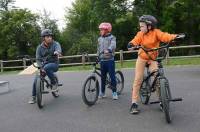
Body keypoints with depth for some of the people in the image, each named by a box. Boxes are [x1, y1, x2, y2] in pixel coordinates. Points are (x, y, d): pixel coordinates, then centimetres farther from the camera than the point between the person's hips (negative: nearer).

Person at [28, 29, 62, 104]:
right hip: (44, 65, 3)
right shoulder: (40, 47, -1)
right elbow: (38, 59, -5)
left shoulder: (55, 44, -9)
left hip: (54, 64, -3)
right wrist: (41, 67, -25)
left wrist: (57, 52, -58)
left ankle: (54, 83, -16)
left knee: (47, 67, -36)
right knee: (36, 80, -11)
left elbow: (58, 49, -32)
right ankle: (33, 97, 6)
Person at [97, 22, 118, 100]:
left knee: (112, 76, -4)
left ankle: (114, 92, 6)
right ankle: (102, 92, 19)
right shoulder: (99, 39, 13)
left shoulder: (112, 37, -4)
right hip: (102, 60, 5)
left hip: (110, 60, -5)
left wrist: (109, 50, -43)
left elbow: (113, 45, -24)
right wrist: (98, 57, 16)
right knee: (103, 77, 10)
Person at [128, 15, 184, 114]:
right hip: (142, 58, 1)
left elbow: (165, 36, -29)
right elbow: (135, 41, -22)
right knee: (138, 79, -5)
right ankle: (134, 103, 0)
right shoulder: (140, 34, -7)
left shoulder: (156, 32, -13)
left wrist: (174, 36, -49)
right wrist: (131, 45, -46)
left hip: (153, 58, -1)